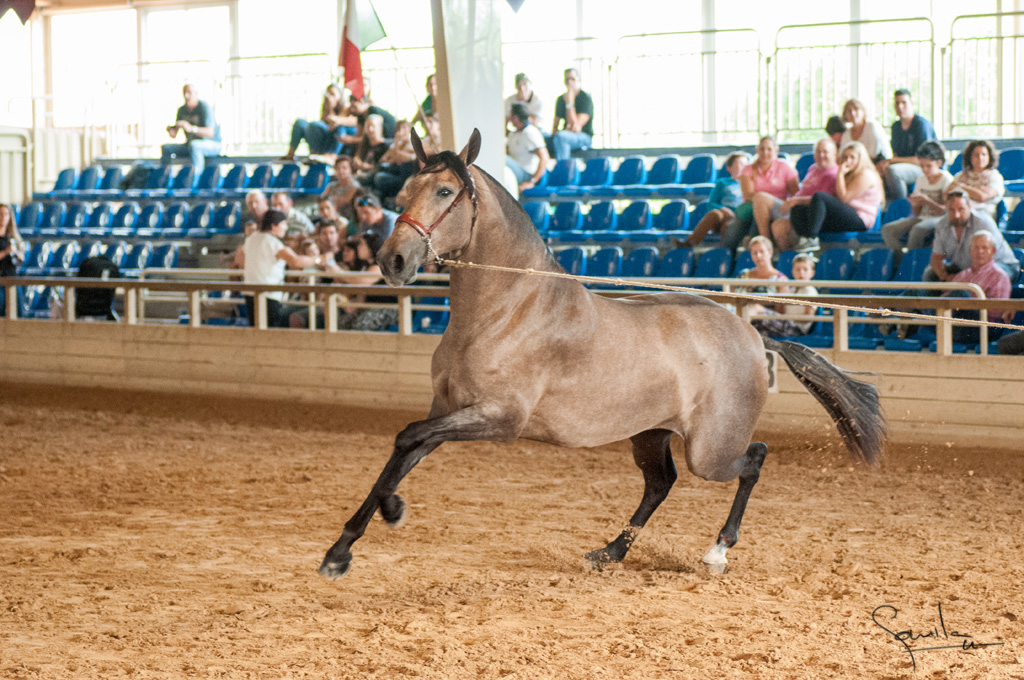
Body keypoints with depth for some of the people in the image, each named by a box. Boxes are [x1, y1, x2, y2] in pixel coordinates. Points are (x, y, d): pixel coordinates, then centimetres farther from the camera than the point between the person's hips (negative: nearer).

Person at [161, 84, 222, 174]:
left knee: (193, 145, -39)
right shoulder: (182, 110, 4)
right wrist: (170, 130, -21)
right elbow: (174, 135, 5)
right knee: (165, 148, -11)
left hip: (212, 145, -7)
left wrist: (191, 128, -42)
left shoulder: (205, 107, -16)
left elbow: (210, 133, -28)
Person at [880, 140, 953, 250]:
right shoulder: (921, 180, 15)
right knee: (888, 229, -16)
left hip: (939, 219, -6)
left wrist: (927, 201, -23)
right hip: (922, 218, 6)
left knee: (918, 229, -40)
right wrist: (914, 204, -7)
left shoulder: (947, 180, -3)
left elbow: (947, 210, -11)